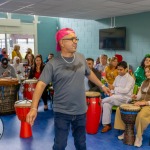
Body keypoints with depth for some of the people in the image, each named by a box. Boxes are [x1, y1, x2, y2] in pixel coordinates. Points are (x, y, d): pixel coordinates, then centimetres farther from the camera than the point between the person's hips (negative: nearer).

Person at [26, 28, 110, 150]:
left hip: (81, 111, 4)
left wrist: (102, 86, 25)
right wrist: (34, 108, -32)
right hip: (62, 113, -4)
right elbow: (41, 84, -22)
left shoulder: (81, 58, 1)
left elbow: (89, 73, 18)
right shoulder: (53, 64, -15)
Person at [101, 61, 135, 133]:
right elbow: (113, 86, 17)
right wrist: (112, 93, -4)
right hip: (115, 98, 6)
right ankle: (107, 124, -21)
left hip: (125, 98, -6)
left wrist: (115, 88, -24)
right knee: (106, 104, -25)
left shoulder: (130, 79, -8)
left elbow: (126, 90, -19)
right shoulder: (117, 77, 13)